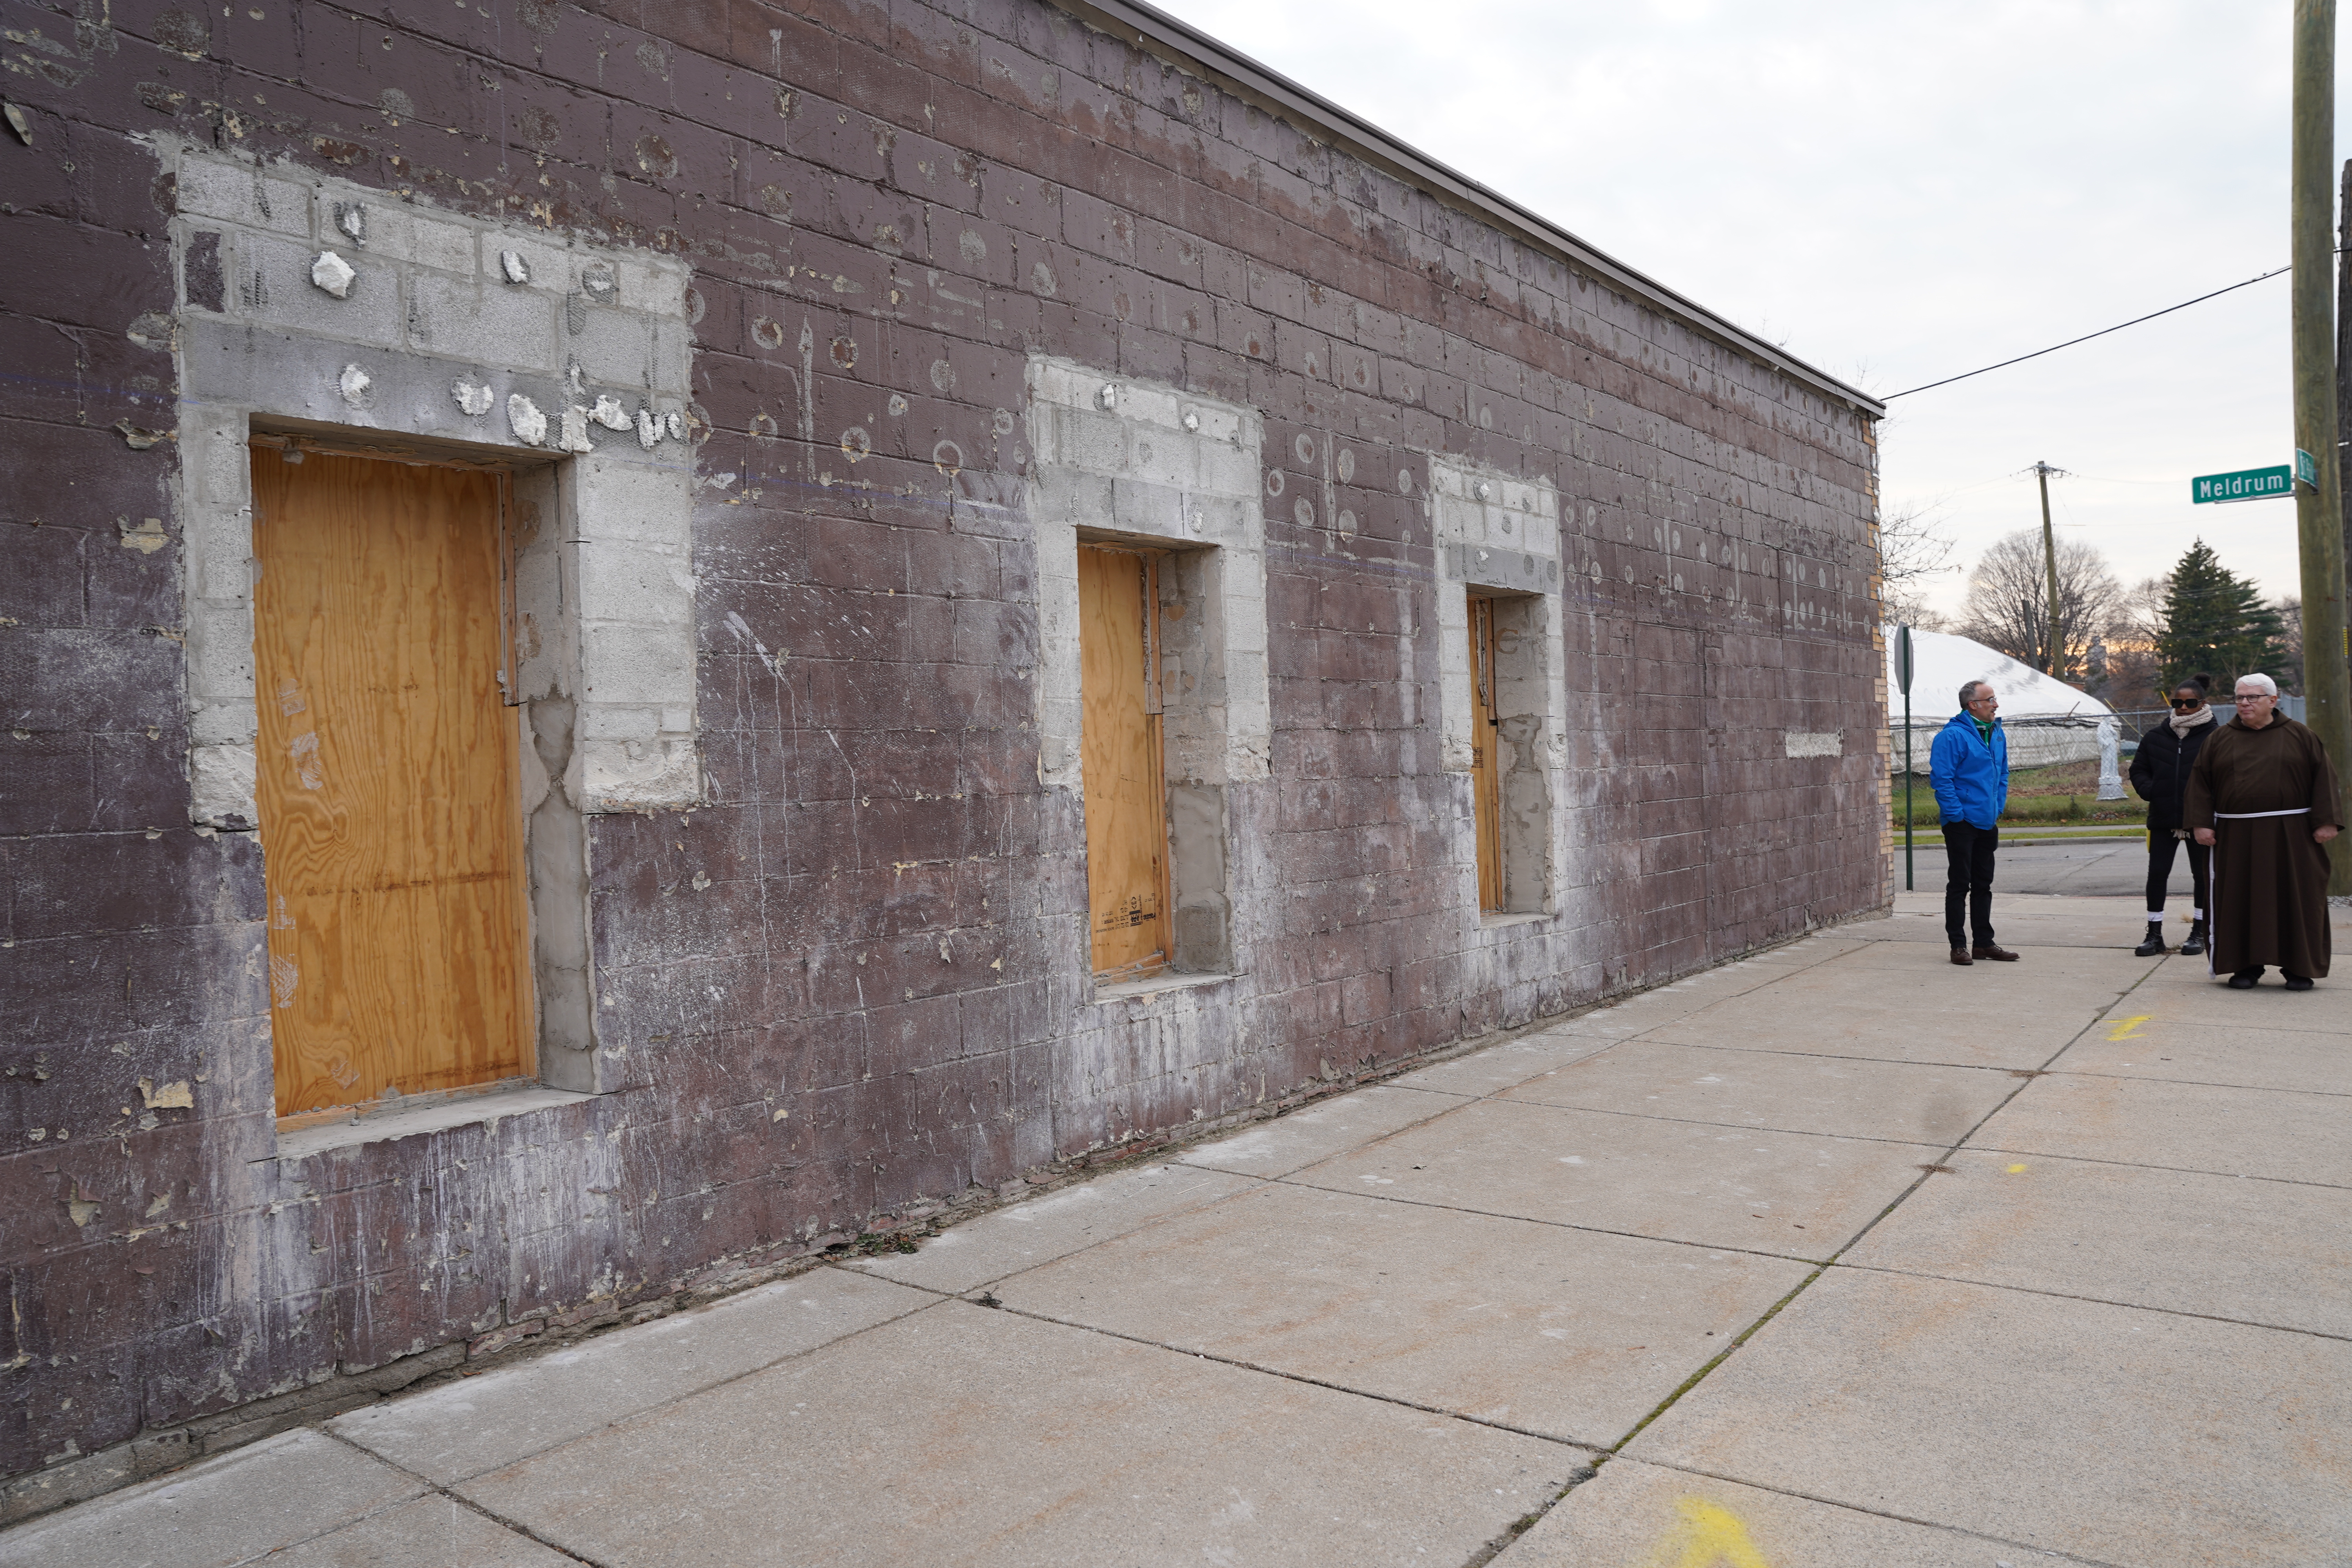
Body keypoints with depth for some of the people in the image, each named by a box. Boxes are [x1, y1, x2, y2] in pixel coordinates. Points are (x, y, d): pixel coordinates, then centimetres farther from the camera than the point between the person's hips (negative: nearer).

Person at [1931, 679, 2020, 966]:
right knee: (1960, 884, -2)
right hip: (1962, 823, -8)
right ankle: (1958, 945, 4)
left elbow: (2003, 775, 21)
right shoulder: (1952, 736, -16)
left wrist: (1998, 808, 12)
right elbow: (1941, 778, -19)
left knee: (1983, 884, 13)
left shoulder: (1997, 734, 10)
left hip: (1988, 823, 8)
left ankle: (1984, 942, 21)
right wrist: (1957, 814, -18)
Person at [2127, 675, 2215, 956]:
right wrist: (2147, 789, -6)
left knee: (2201, 874, 10)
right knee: (2157, 873, 1)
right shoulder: (2155, 737, 5)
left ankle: (2199, 932, 23)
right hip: (2163, 818, 3)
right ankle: (2155, 934, 7)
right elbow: (2138, 769, 13)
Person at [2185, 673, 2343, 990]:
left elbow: (2324, 777, 2)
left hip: (2291, 836, -1)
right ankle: (2245, 966, 10)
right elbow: (2200, 782, 6)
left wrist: (2325, 822, -7)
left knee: (2297, 900, 2)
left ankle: (2299, 968, 12)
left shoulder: (2300, 737, 5)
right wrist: (2201, 823, -3)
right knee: (2240, 902, 2)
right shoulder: (2220, 739, 8)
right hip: (2236, 837, 1)